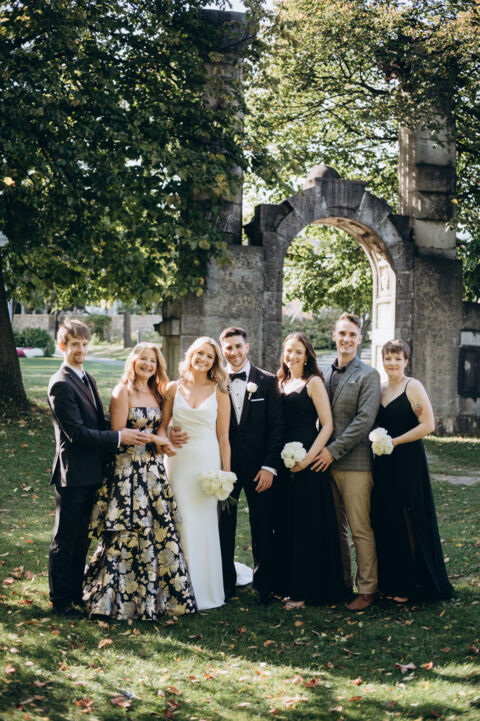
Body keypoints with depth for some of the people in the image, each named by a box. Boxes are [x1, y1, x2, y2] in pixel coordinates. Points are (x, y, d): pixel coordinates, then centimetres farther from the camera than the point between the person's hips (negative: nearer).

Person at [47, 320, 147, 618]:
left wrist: (127, 431, 4)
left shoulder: (88, 379, 13)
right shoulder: (61, 384, -17)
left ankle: (77, 591, 30)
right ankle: (61, 600, 15)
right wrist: (119, 437, -19)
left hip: (91, 473, 9)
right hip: (73, 473, -9)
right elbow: (76, 433, -21)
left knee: (82, 539, 18)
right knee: (65, 541, 4)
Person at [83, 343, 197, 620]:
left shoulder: (156, 393, 14)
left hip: (153, 470, 7)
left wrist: (164, 441, -3)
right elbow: (118, 433, -12)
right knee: (130, 533, -2)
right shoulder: (123, 392, -7)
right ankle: (124, 597, 9)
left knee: (159, 529, 7)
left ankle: (155, 594, 19)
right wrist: (156, 439, -10)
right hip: (128, 469, -7)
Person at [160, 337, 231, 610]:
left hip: (207, 463, -1)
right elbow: (163, 425, 11)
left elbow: (223, 437, 2)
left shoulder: (219, 393, 2)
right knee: (180, 523, 1)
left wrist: (226, 473, -2)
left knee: (204, 524, 4)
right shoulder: (174, 388, 6)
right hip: (178, 462, 1)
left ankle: (205, 590, 16)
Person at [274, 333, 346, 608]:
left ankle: (307, 589, 6)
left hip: (307, 460, -6)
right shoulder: (282, 383, 14)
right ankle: (290, 585, 19)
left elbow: (327, 425, -10)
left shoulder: (313, 382, -5)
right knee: (286, 522, 9)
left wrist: (309, 457, -18)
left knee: (308, 523, -2)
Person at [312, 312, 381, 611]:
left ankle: (367, 589, 6)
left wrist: (334, 450, -14)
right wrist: (319, 451, 5)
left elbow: (364, 420, -12)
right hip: (327, 462, 6)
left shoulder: (368, 375, -4)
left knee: (360, 529, -3)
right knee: (336, 528, 12)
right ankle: (342, 583, 23)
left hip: (355, 462, -6)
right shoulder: (326, 375, 13)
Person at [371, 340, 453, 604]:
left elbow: (428, 425, -15)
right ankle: (391, 581, 18)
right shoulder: (380, 389, 12)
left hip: (408, 463, -6)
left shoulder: (413, 386, -7)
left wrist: (393, 441, -14)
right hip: (383, 464, 6)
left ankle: (409, 585, 9)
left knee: (408, 523, -1)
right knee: (386, 522, 8)